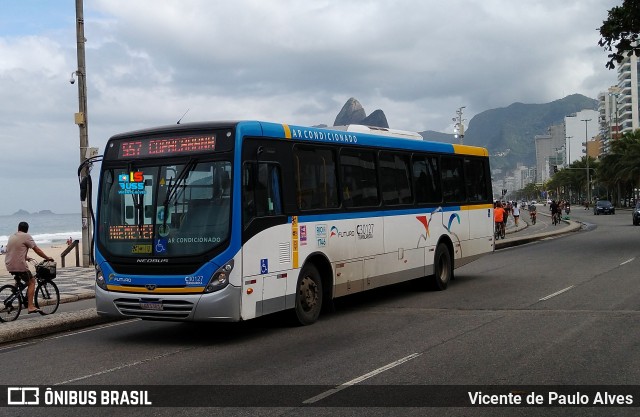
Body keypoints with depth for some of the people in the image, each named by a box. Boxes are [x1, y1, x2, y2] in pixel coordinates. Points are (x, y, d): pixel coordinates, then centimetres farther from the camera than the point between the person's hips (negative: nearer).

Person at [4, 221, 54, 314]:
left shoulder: (12, 236, 17)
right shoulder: (26, 236, -5)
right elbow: (36, 249, -4)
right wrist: (47, 258, 5)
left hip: (9, 265, 7)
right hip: (19, 265, -7)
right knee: (31, 282, 3)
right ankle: (31, 306, -6)